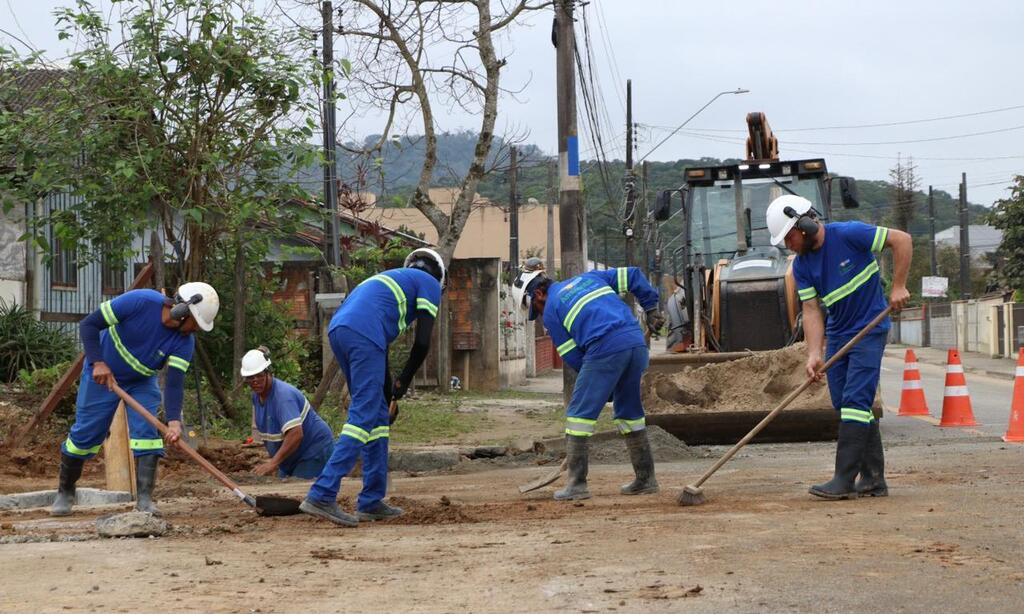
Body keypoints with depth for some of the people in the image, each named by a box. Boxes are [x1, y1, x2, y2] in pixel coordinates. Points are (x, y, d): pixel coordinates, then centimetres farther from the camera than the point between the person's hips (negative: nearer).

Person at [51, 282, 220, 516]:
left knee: (148, 432, -15)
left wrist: (174, 421, -44)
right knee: (85, 433, 2)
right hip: (102, 374, -3)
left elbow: (174, 383, -28)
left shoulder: (185, 342, -21)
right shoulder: (140, 302, -31)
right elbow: (89, 325, -25)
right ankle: (65, 493, 22)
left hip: (142, 382, 3)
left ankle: (144, 499, -11)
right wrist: (98, 363, -36)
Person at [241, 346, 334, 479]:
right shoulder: (257, 395, 1)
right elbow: (262, 428, 14)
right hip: (291, 458, 9)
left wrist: (273, 462, -38)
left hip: (314, 449, -9)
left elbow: (296, 434, -38)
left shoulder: (283, 395, -27)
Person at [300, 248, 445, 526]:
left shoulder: (393, 278, 37)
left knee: (378, 415, 15)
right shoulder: (430, 284, 15)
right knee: (363, 417, -9)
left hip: (337, 329, 8)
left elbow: (381, 346, 36)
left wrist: (389, 392, 37)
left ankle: (372, 502, 16)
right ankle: (322, 496, -19)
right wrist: (404, 382, 16)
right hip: (363, 335, -8)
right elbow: (422, 342, 4)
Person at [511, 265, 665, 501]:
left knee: (579, 413, 2)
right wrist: (651, 308, 26)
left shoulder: (551, 311, 10)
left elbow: (573, 358, 8)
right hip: (637, 343, 7)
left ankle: (577, 485, -1)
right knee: (630, 411, 19)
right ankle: (645, 479, 23)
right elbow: (632, 275, 25)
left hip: (605, 349, -7)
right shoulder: (588, 278, 27)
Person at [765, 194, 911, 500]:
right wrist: (814, 354, -16)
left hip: (869, 330, -7)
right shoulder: (801, 266, 0)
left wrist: (898, 287, -15)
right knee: (847, 406, 6)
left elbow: (902, 240, -13)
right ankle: (873, 480, 12)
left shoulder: (849, 235, -18)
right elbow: (811, 310, -4)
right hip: (837, 335, 7)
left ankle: (844, 480, -16)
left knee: (855, 402, -14)